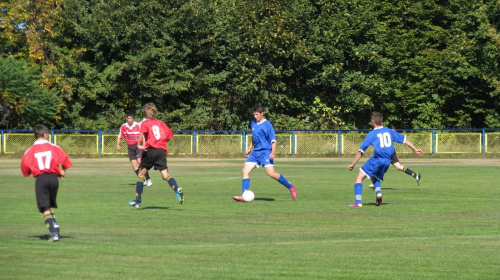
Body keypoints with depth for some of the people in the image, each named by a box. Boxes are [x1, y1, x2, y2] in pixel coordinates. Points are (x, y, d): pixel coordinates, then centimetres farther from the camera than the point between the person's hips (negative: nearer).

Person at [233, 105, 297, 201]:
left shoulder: (267, 125, -10)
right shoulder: (253, 124, 12)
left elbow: (273, 140, -12)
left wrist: (273, 152, -23)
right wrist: (250, 148, 27)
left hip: (265, 152, -7)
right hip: (255, 152, 7)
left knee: (271, 173, -19)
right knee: (245, 171, -5)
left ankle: (291, 187, -3)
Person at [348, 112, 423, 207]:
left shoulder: (372, 134, 0)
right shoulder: (389, 131, 12)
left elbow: (361, 151, 2)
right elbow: (404, 139, 19)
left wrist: (353, 164, 9)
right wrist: (415, 149, 31)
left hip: (377, 159, -6)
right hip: (387, 161, 6)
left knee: (359, 177, 2)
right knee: (374, 178, 27)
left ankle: (358, 202, -10)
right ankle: (378, 193, -3)